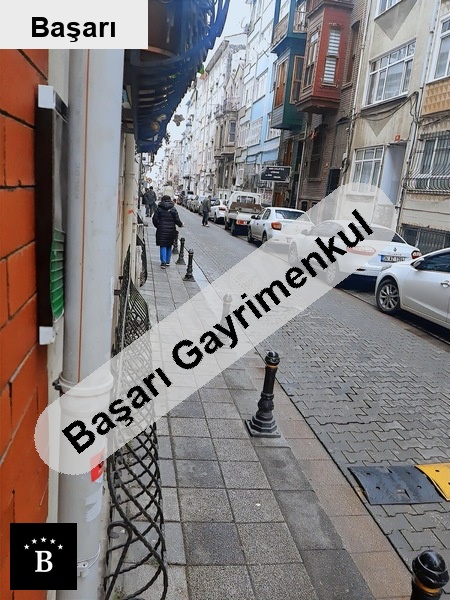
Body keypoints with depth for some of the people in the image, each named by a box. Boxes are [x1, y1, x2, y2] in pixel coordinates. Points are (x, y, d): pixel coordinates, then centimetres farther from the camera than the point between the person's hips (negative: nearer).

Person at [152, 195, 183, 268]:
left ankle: (163, 262, -12)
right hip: (171, 230, 1)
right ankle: (168, 262, 20)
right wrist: (180, 224, 15)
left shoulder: (159, 208, -2)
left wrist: (157, 226, 13)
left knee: (163, 246, 2)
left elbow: (155, 219, -3)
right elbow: (177, 220, -4)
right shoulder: (173, 209, -2)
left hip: (162, 229, -1)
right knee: (169, 246, 14)